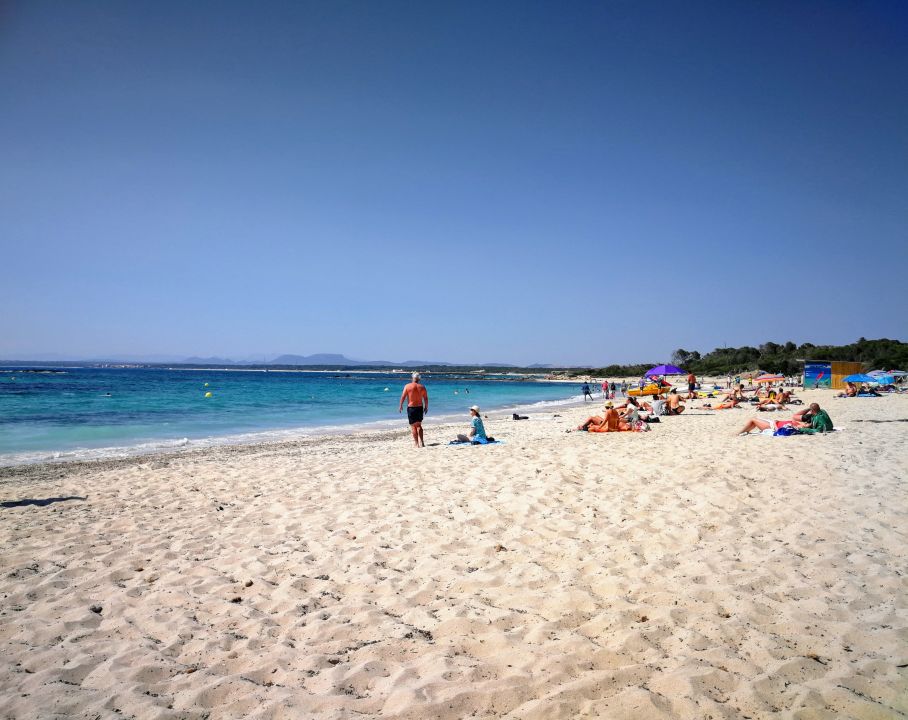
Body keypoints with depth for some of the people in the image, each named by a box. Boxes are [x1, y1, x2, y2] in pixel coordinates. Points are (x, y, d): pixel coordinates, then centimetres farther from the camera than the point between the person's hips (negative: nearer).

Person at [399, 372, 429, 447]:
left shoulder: (407, 386, -6)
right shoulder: (422, 387, 1)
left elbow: (403, 397, -6)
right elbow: (426, 398, 5)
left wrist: (401, 406, 4)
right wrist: (426, 407, 17)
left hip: (411, 407, -3)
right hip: (420, 407, 3)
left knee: (413, 426, 3)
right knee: (419, 425, 17)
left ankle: (417, 444, 1)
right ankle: (421, 442, 7)